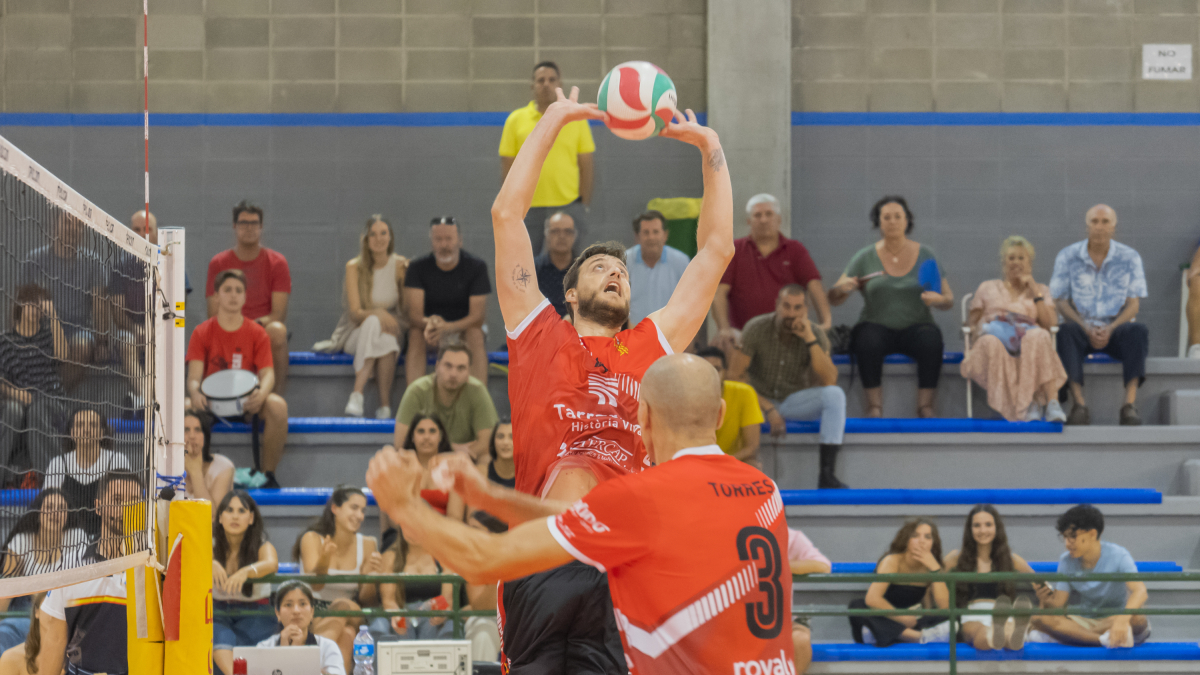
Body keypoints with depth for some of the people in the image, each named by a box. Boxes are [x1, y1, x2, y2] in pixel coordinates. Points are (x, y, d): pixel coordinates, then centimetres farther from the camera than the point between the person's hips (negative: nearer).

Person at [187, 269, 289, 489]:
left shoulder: (257, 333, 5)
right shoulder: (202, 333, 3)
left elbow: (267, 373, -5)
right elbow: (194, 376, -6)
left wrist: (262, 393, -30)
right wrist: (195, 393, -31)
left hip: (247, 401, 0)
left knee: (277, 405, -32)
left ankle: (268, 473, -16)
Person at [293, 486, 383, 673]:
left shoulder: (367, 545, 5)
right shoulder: (313, 538, -1)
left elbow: (367, 601, 2)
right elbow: (315, 584, -19)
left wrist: (373, 574, -19)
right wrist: (323, 561, -41)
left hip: (353, 616, 2)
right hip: (312, 615, -2)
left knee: (344, 606, -34)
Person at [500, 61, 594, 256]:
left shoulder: (576, 118, 4)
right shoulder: (516, 120, 4)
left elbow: (586, 167, 6)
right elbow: (507, 168, 5)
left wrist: (585, 208, 1)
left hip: (568, 207, 0)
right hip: (529, 209, 0)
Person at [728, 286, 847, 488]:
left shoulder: (816, 333, -9)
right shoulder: (757, 328, -13)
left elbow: (829, 380, -21)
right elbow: (735, 375, -14)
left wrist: (810, 339, -28)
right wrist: (768, 409, -21)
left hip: (795, 401, 2)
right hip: (760, 400, -2)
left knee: (835, 395, -27)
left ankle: (827, 473, -32)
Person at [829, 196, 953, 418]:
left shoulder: (925, 255, 7)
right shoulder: (865, 258, 6)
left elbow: (949, 300, 9)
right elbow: (833, 299, 3)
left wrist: (938, 300, -15)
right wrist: (842, 288, -20)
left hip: (915, 327, 0)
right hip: (878, 327, 0)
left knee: (931, 339, -33)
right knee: (867, 339, -35)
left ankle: (925, 405, -27)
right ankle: (874, 406, -29)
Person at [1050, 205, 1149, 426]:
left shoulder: (1130, 258, 4)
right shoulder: (1067, 257, 3)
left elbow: (1133, 304, 1)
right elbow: (1060, 301, 1)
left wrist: (1110, 329, -17)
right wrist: (1086, 329, -15)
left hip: (1116, 328, 1)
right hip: (1081, 327, -1)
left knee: (1138, 331, -32)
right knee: (1066, 331, -35)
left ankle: (1130, 403, -40)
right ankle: (1079, 404, -43)